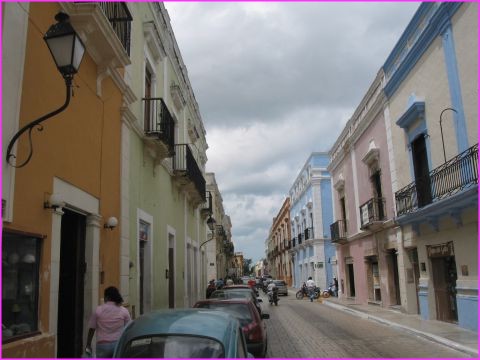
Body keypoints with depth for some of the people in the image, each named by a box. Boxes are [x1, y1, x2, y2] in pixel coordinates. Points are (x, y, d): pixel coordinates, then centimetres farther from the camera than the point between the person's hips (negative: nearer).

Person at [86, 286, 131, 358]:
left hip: (102, 345, -1)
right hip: (119, 345, 1)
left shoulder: (98, 310, 0)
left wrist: (88, 345, 14)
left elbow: (91, 329, 3)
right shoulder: (124, 311, 2)